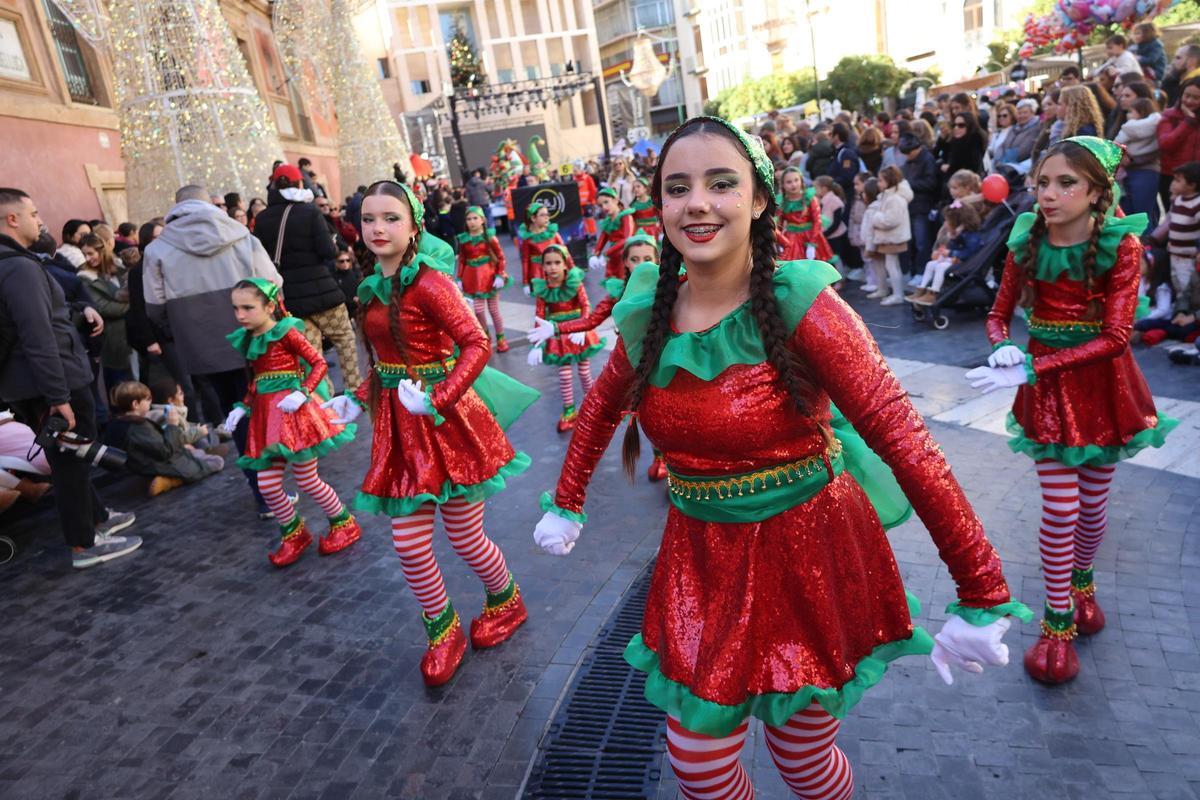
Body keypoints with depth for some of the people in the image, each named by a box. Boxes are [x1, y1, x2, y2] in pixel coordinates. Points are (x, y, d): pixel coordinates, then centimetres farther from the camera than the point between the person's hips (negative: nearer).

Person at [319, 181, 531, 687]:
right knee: (409, 544, 7)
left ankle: (506, 602, 38)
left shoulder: (428, 282, -15)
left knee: (465, 537, 7)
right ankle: (442, 628, 32)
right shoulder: (372, 290, 9)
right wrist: (357, 400, 7)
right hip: (397, 424, 7)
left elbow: (477, 344, -23)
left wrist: (437, 400, -30)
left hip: (446, 421, -6)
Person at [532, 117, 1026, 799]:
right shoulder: (647, 315, -5)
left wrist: (982, 595, -22)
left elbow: (906, 441, -22)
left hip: (809, 559, -3)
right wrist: (566, 505, 16)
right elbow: (601, 410, 13)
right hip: (701, 564, 4)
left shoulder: (799, 303, -19)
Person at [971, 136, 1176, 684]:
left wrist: (1030, 368, -28)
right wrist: (1004, 348, -22)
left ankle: (1081, 579, 41)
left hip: (1104, 381, 0)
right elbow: (999, 315, 1)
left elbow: (1115, 336, -19)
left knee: (1093, 504, 11)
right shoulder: (1026, 242, -6)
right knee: (1061, 507, -2)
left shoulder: (1121, 244, -13)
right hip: (1048, 385, 0)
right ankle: (1057, 622, 13)